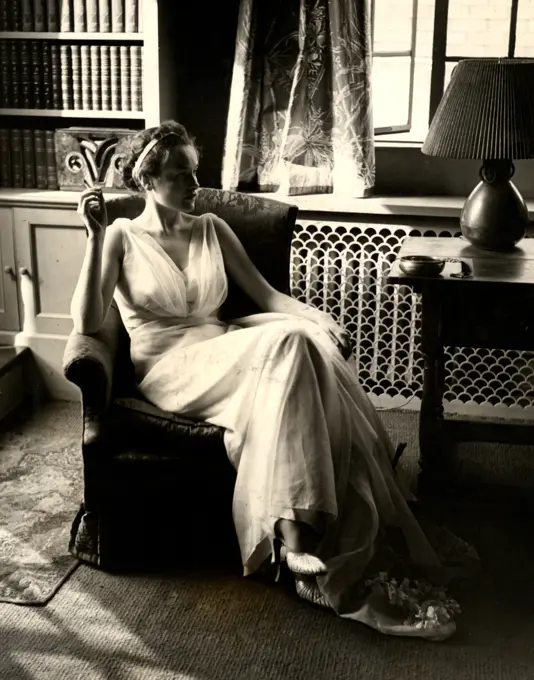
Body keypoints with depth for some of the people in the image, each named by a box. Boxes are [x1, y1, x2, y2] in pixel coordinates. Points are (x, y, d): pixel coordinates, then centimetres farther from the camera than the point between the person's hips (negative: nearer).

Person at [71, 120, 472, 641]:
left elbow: (265, 293, 12)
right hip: (168, 370, -5)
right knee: (284, 342, -34)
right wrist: (96, 237, -14)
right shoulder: (122, 238, 6)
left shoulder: (211, 229, 18)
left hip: (222, 358, 5)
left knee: (308, 343, -30)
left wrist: (320, 317, -7)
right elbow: (87, 323, -6)